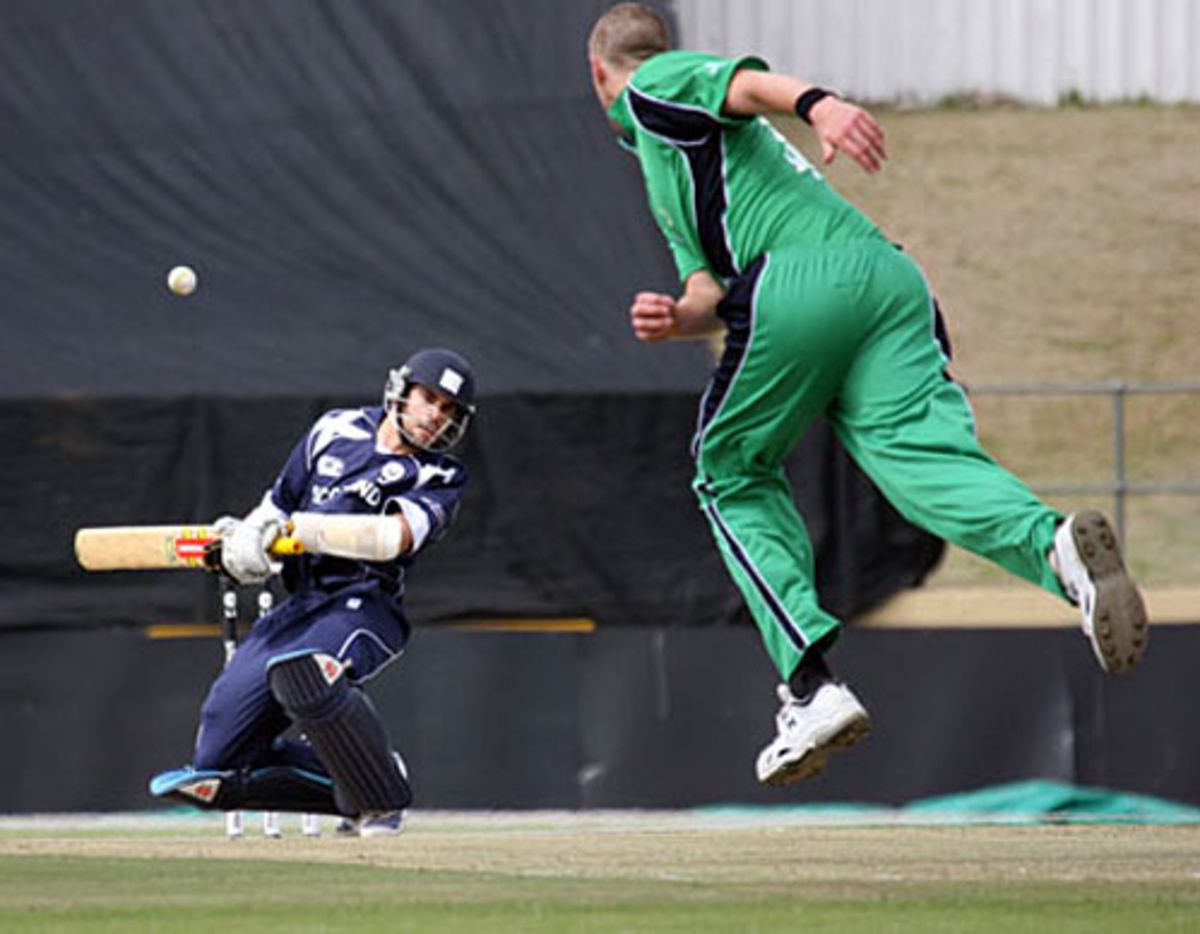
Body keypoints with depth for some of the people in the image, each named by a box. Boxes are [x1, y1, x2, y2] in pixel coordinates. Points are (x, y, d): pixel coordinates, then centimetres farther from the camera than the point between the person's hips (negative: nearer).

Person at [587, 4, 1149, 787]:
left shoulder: (656, 86, 15)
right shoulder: (667, 173, 40)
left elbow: (746, 82, -7)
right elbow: (716, 293, 30)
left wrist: (817, 105, -28)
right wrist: (676, 319, 7)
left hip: (802, 277, -7)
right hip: (892, 276, 7)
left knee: (733, 475, 12)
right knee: (924, 457, -15)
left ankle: (811, 684, -2)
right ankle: (1057, 547, -46)